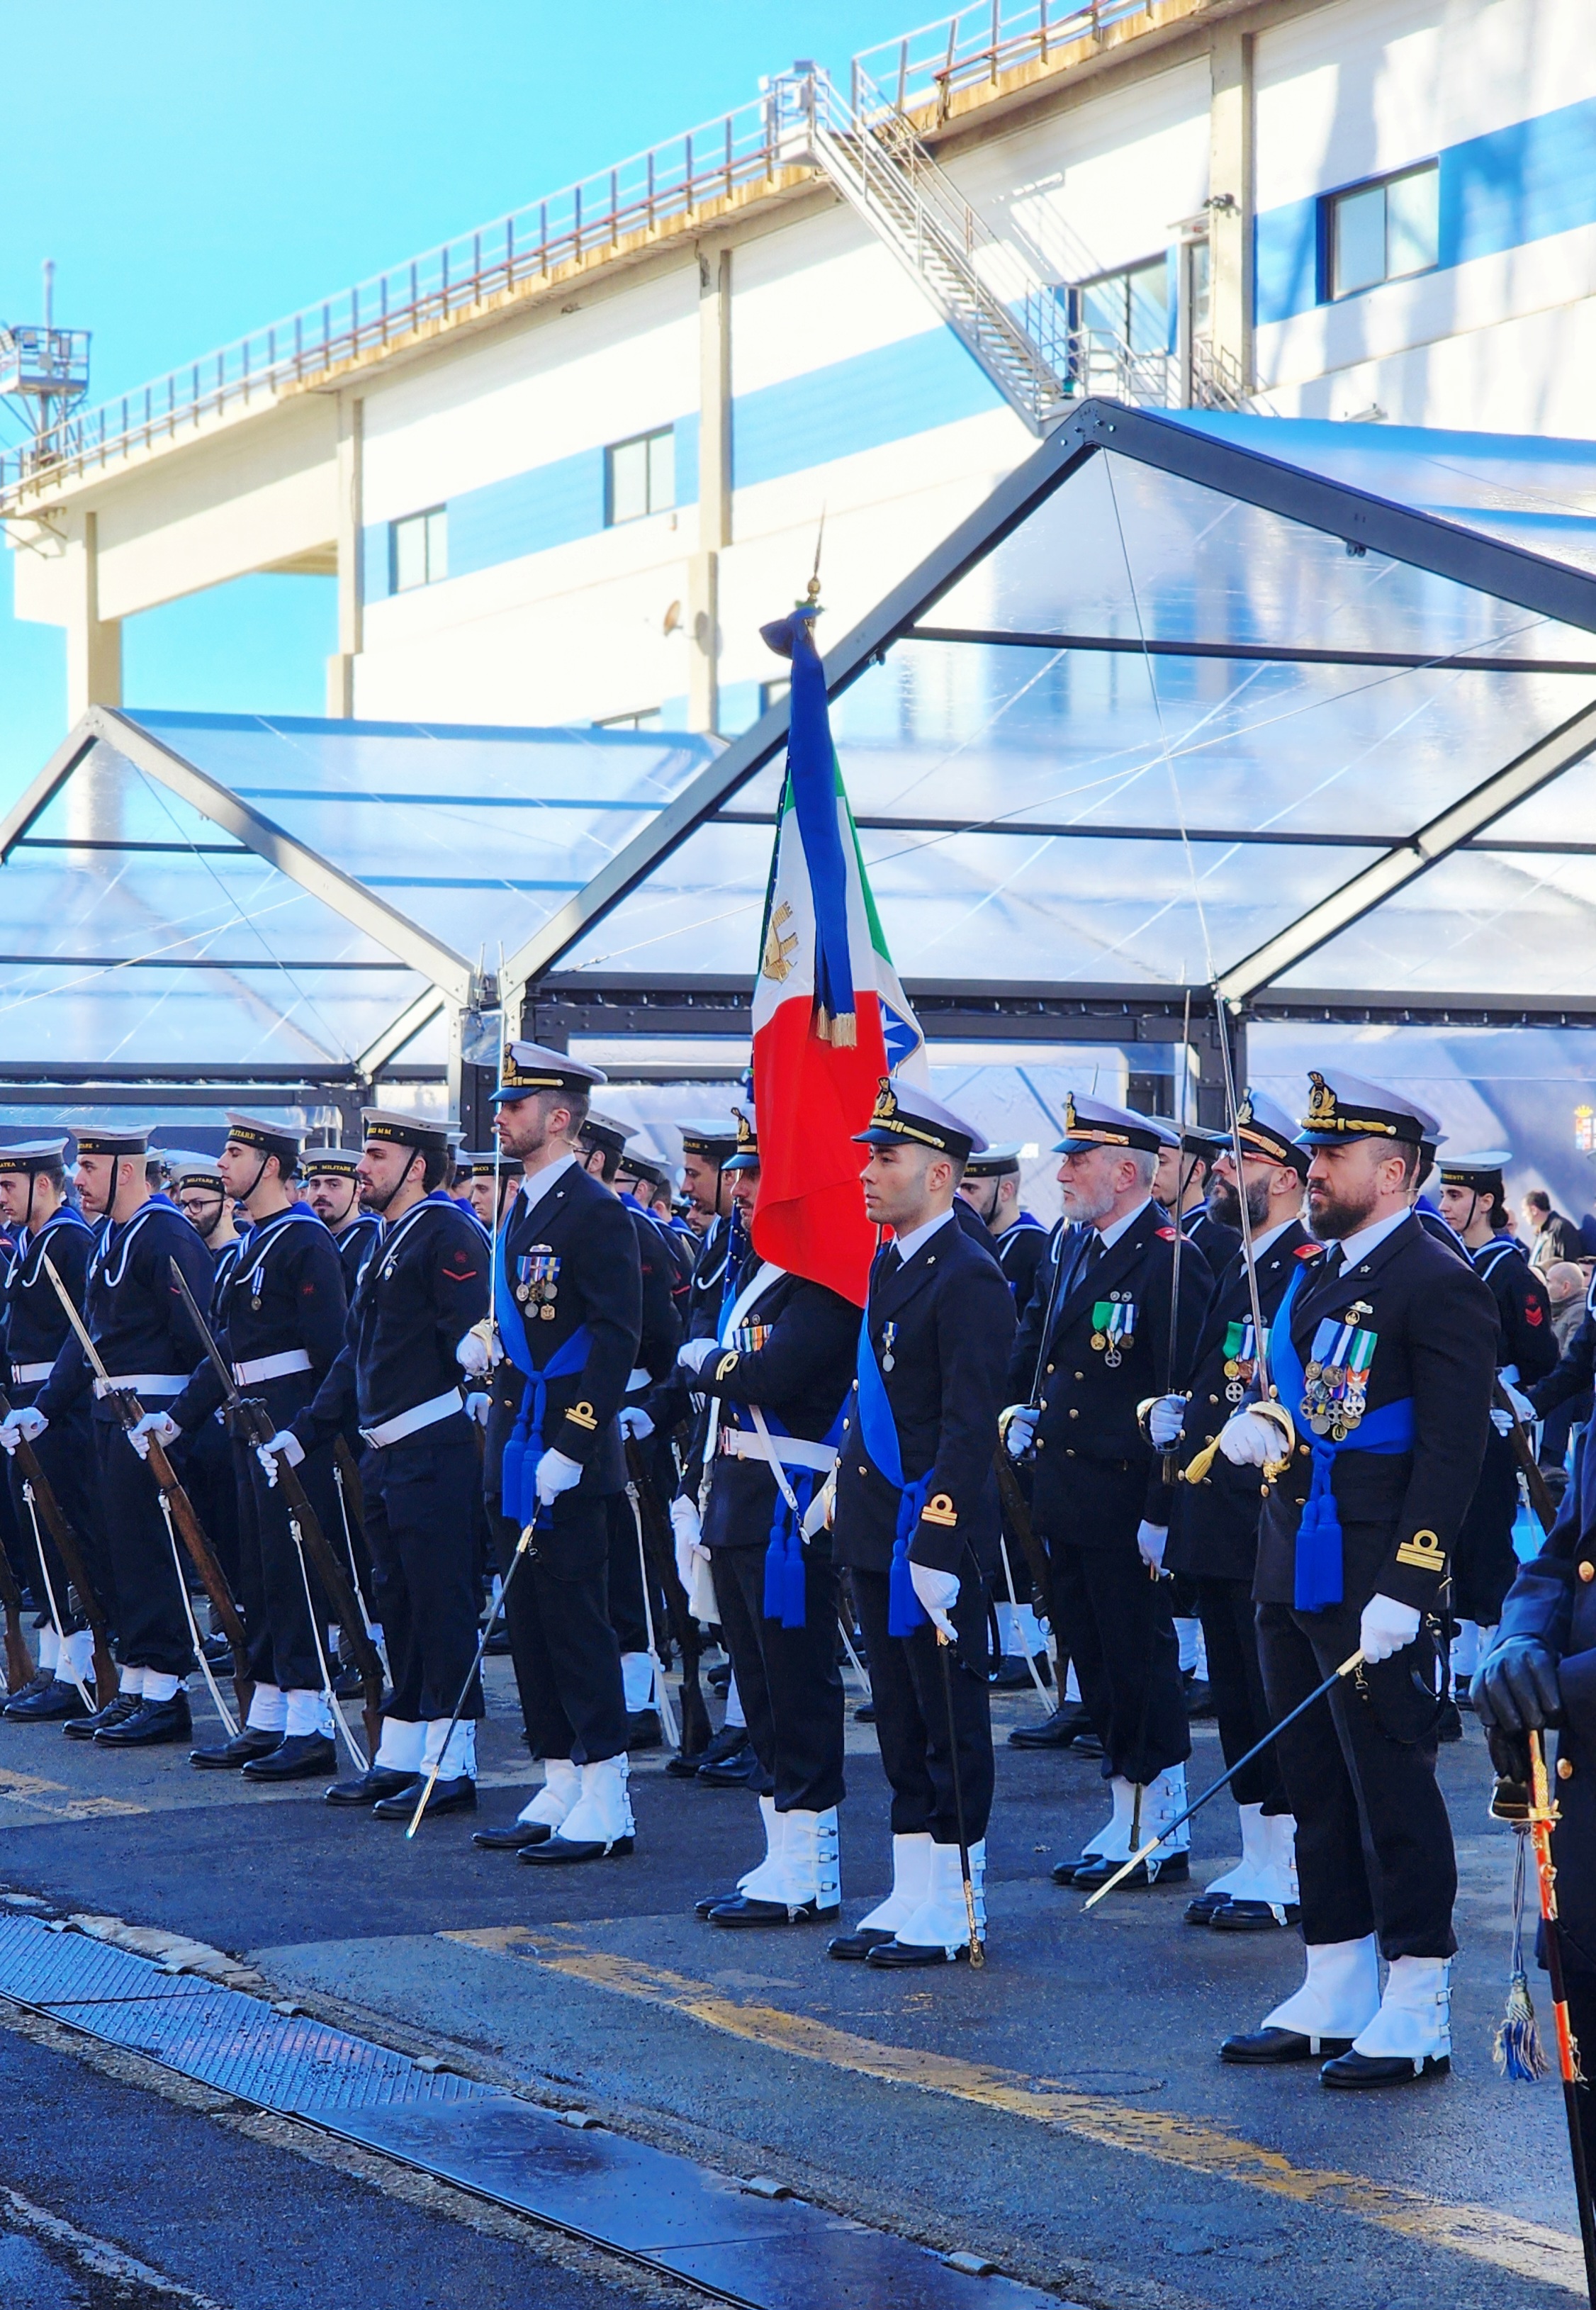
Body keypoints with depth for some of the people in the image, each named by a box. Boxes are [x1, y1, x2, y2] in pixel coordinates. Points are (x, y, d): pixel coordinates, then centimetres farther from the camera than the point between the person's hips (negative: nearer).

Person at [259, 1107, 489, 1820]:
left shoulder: (446, 1234, -10)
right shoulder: (385, 1241, 20)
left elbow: (472, 1337, -20)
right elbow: (356, 1355, 24)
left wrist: (484, 1418, -27)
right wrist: (305, 1432, 21)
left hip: (433, 1451, -10)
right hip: (384, 1454, 10)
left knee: (440, 1605, -6)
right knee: (397, 1604, 14)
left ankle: (451, 1767, -2)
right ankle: (399, 1759, 21)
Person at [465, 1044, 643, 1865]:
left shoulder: (595, 1212, -13)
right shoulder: (523, 1209, 16)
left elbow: (616, 1337, -18)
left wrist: (570, 1448, -22)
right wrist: (485, 1343, 8)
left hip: (563, 1459, -9)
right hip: (517, 1450, 10)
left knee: (574, 1619, -6)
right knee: (530, 1622, 11)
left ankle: (605, 1807, -1)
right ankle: (559, 1796, 18)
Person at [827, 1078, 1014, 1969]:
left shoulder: (969, 1279, -15)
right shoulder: (888, 1267, 13)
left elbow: (969, 1427, -19)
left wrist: (936, 1544, -22)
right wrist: (845, 1487, 16)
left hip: (934, 1535, -9)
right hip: (880, 1528, 9)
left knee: (950, 1720, 0)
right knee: (901, 1719, 13)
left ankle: (953, 1909, 7)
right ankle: (913, 1896, 20)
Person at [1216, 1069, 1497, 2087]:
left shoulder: (1439, 1284, -12)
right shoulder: (1318, 1275, 15)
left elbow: (1454, 1451, -17)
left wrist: (1402, 1591, -21)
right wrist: (1261, 1421, -3)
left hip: (1374, 1584, -9)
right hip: (1296, 1571, 9)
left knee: (1392, 1786, -2)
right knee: (1317, 1784, 13)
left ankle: (1418, 2013, 5)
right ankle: (1337, 1997, 22)